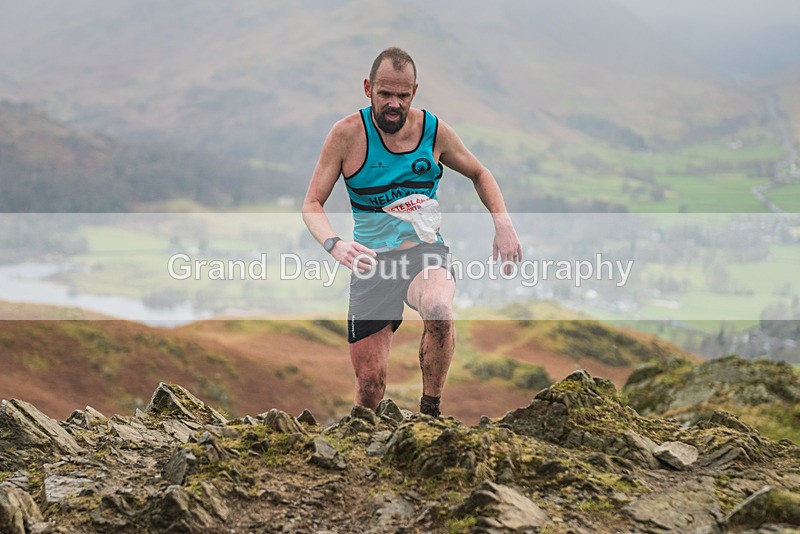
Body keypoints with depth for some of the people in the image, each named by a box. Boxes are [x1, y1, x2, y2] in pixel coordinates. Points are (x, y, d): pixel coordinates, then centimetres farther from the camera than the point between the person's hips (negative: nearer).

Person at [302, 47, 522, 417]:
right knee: (370, 385, -3)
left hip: (425, 251, 0)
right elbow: (312, 205, -5)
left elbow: (479, 174, 17)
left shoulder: (434, 130, -1)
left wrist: (503, 224, 1)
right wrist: (334, 245, -26)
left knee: (439, 311, -37)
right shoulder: (347, 134, -7)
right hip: (371, 260, 0)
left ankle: (430, 411, -14)